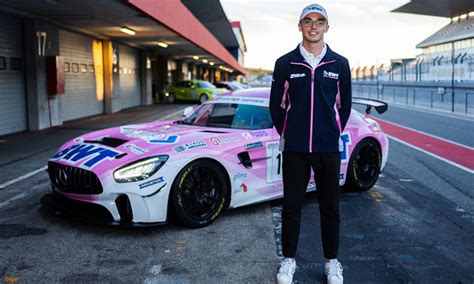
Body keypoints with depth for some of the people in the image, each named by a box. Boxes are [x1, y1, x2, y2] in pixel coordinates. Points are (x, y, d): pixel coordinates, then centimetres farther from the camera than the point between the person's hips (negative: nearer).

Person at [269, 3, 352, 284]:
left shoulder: (340, 64, 2)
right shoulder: (285, 63, 1)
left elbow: (345, 105, 10)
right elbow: (276, 105, 7)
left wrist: (333, 133, 8)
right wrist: (286, 134, 6)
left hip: (329, 148, 1)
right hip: (294, 148, 0)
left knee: (330, 206, 9)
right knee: (291, 205, 7)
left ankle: (332, 261, 23)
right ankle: (289, 260, 22)